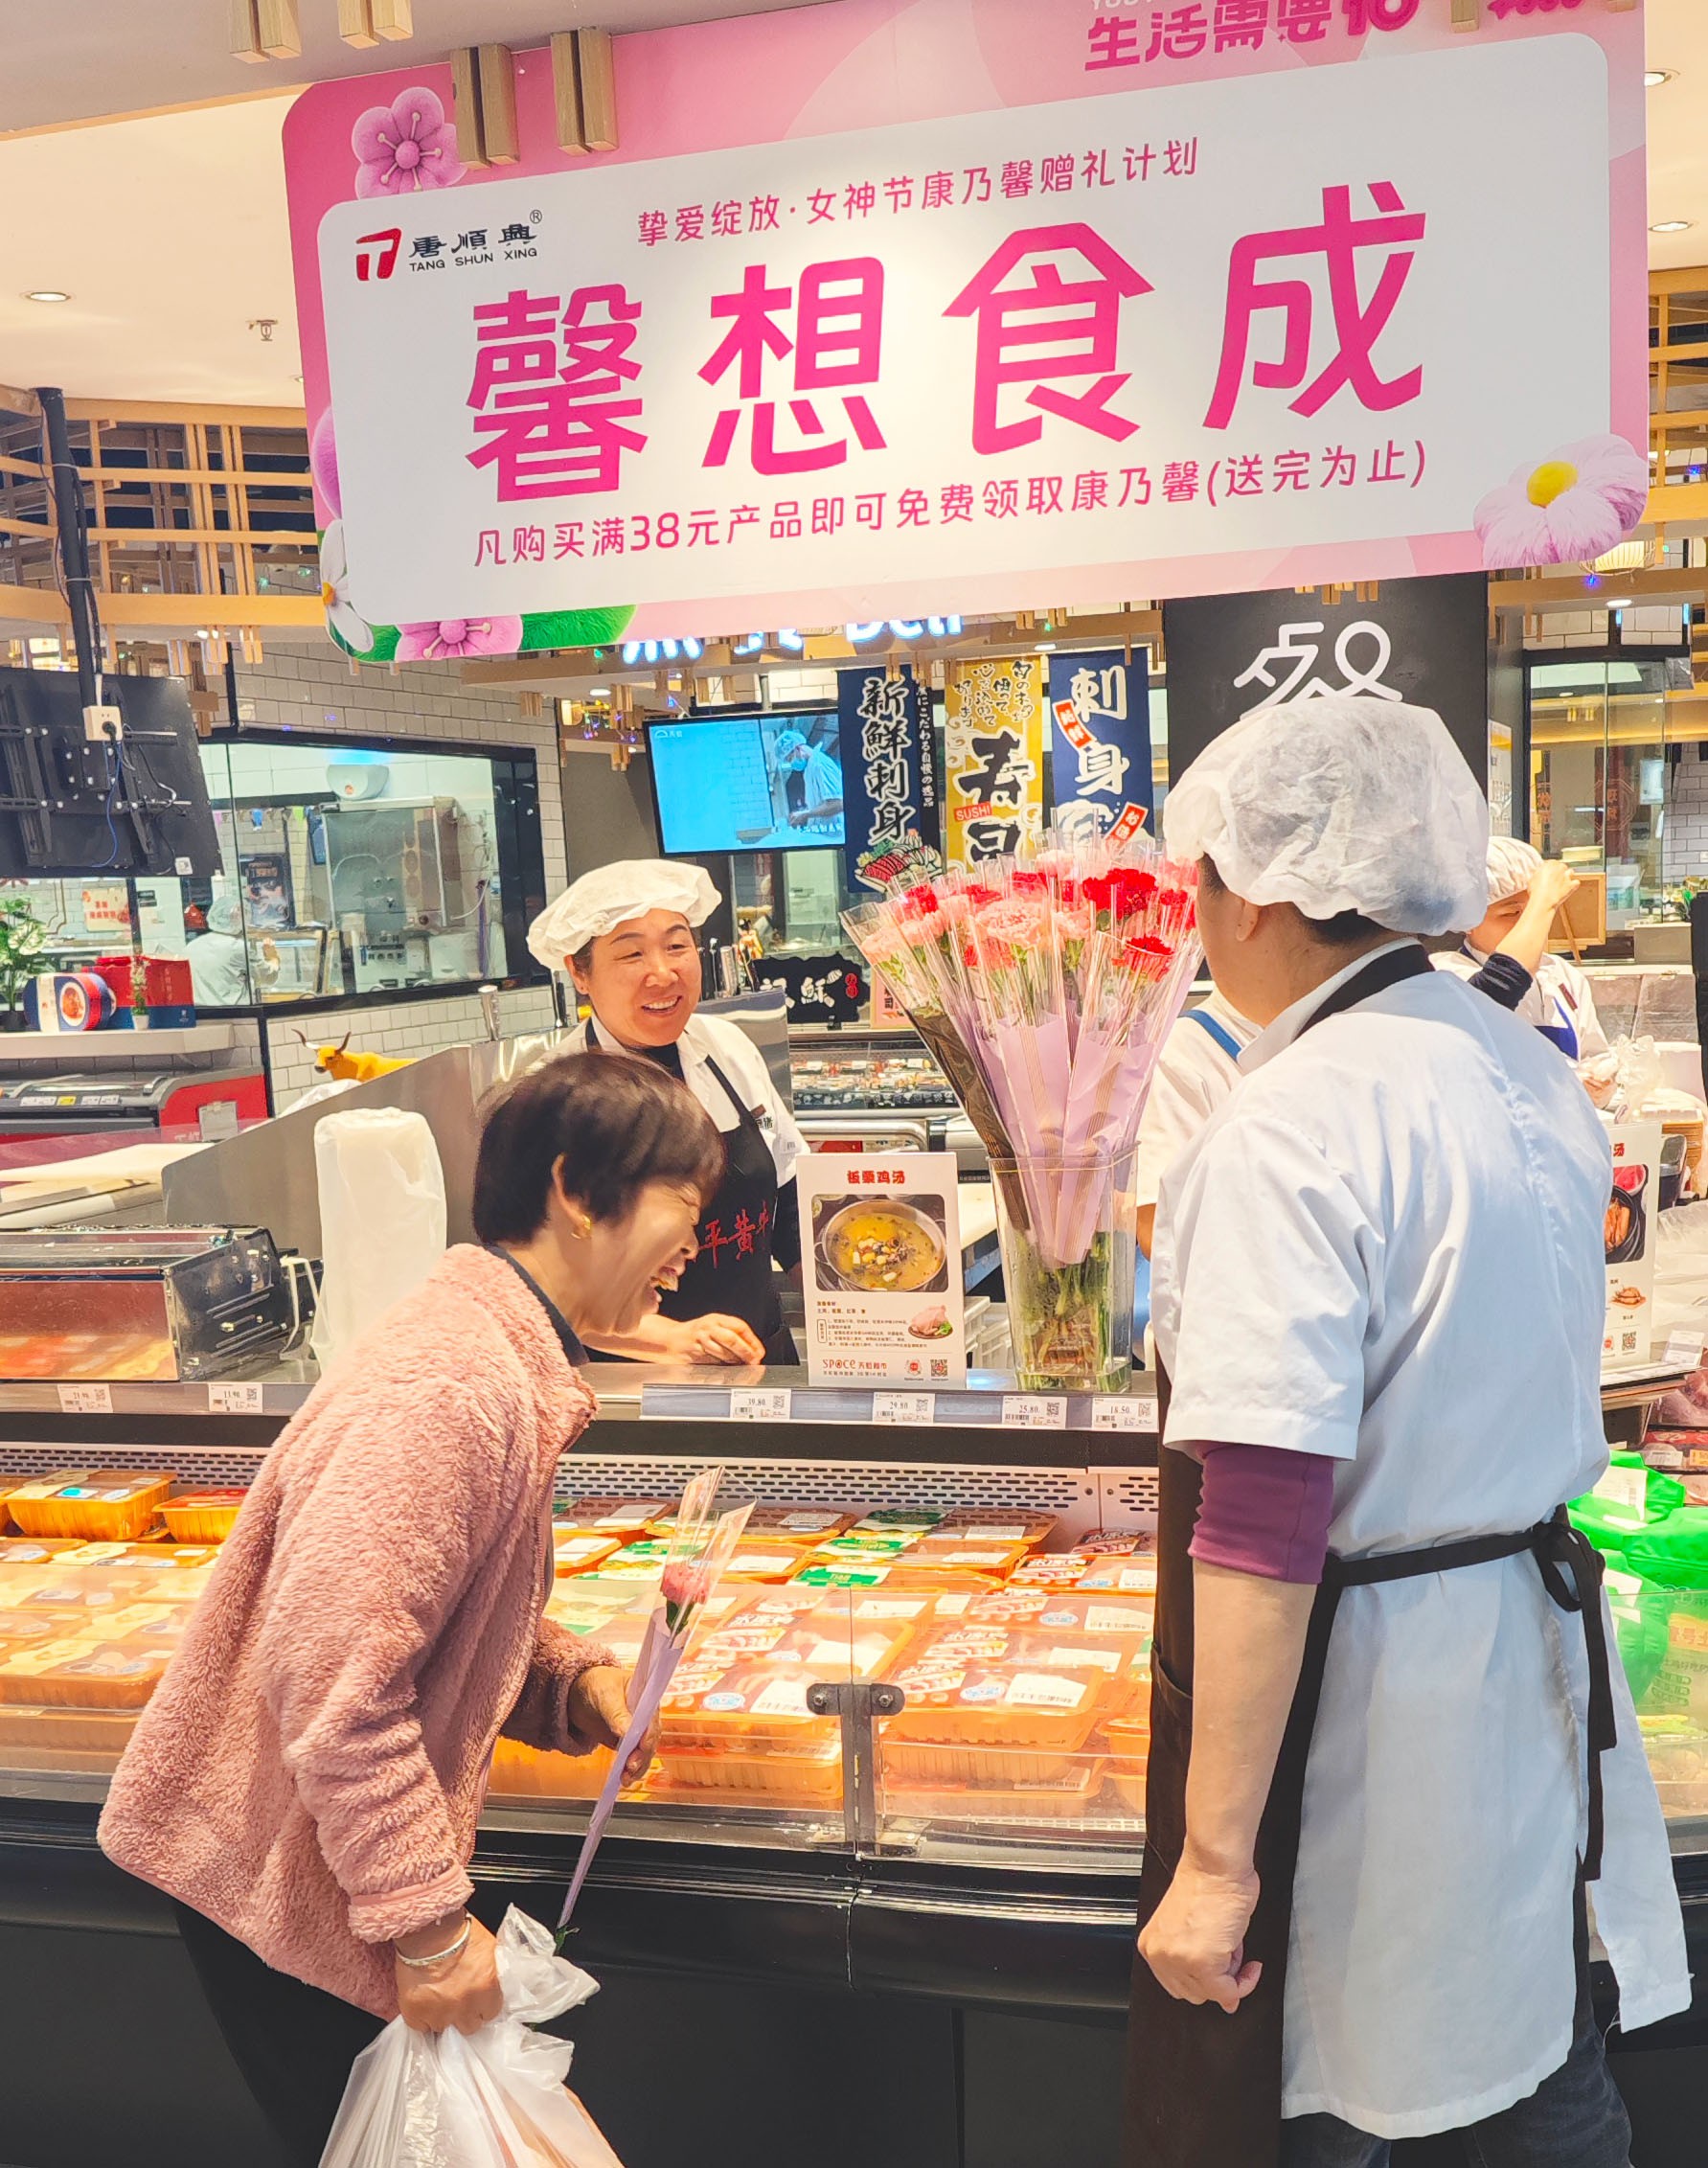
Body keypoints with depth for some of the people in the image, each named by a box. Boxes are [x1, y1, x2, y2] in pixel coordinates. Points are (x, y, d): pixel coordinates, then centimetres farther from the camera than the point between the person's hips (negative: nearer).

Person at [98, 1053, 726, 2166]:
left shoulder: (500, 1362, 6)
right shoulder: (456, 1390, -27)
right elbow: (330, 1678, -30)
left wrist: (571, 1676, -2)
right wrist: (427, 1924, -24)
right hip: (290, 1894, -9)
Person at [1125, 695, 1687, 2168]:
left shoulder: (1288, 1135, -24)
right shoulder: (1532, 1072, 3)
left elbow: (1260, 1532, -27)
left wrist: (1216, 1858, -22)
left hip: (1358, 1697, -8)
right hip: (1538, 1657, 8)